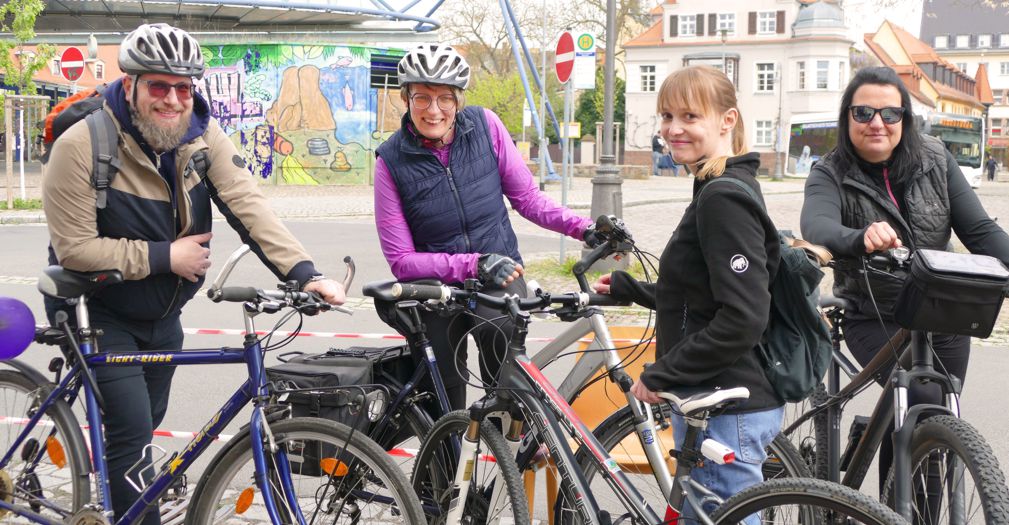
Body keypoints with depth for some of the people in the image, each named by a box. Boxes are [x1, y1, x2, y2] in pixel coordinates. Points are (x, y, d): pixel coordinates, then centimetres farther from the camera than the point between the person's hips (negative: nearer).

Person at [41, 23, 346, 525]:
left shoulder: (203, 137, -10)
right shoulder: (82, 145, -23)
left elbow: (248, 206, -21)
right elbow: (75, 249, -24)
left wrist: (304, 273, -34)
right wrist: (165, 256, -24)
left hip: (162, 316, 6)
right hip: (98, 315, -5)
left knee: (146, 424, 20)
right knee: (133, 430, -16)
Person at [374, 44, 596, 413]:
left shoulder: (485, 126, -6)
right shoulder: (392, 161, -11)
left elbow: (526, 197, 3)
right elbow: (401, 260, -12)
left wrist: (584, 228, -11)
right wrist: (474, 264, -24)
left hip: (500, 275, 0)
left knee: (498, 326, -32)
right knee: (445, 408, 1)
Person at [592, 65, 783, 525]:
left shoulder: (723, 198, -18)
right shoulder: (714, 193, 14)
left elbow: (742, 319, -25)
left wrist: (660, 375, -19)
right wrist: (627, 289, 24)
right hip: (715, 402, 11)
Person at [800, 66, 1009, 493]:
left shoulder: (935, 160, 0)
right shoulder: (831, 174, -9)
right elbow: (816, 226, -30)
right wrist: (860, 238, -52)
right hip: (874, 319, -4)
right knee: (921, 398, -27)